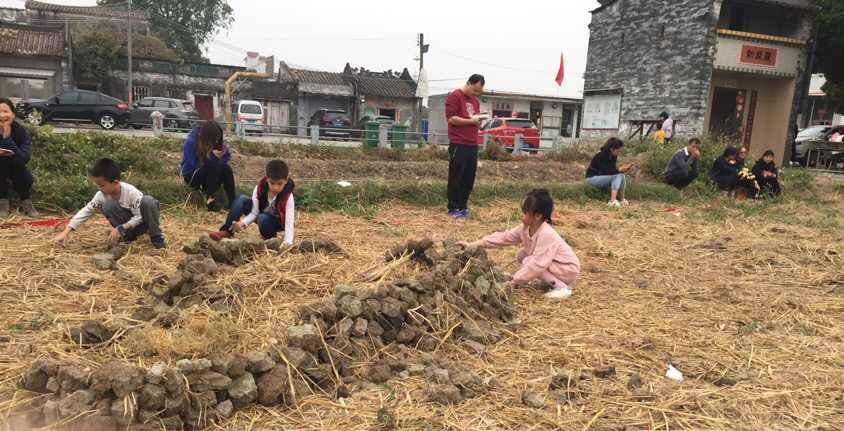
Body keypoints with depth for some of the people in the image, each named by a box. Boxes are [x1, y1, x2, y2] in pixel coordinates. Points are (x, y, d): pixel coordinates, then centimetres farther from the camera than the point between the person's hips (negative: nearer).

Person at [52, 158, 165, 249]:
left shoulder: (131, 192, -26)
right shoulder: (102, 195, -12)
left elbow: (139, 216, -23)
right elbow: (85, 212, -11)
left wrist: (120, 228, -33)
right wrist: (65, 233, -18)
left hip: (142, 222, -4)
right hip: (127, 227, 4)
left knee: (148, 200, -35)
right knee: (107, 205, -23)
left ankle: (157, 238, -22)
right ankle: (127, 236, -10)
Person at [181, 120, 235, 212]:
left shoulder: (215, 141, -5)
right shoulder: (190, 141, -20)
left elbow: (227, 156, 0)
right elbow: (196, 165, -22)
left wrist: (218, 159, -19)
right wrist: (212, 157, -32)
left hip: (208, 174, 5)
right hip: (192, 176, -5)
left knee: (226, 168, -26)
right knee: (214, 165, -33)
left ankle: (233, 202, -37)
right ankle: (210, 200, -40)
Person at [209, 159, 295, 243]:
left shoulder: (287, 197, -28)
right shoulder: (259, 189, -20)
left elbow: (289, 222, -34)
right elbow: (254, 213, -15)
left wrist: (287, 243, -48)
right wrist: (243, 223, -35)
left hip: (277, 222, -4)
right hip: (260, 214, 4)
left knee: (262, 218, -37)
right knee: (241, 199, -19)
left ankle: (271, 238, -5)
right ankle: (226, 231, -18)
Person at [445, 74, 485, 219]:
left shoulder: (476, 101, 20)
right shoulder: (455, 96, -5)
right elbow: (451, 118, -14)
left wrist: (479, 120, 3)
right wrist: (471, 121, -14)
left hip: (472, 145, 8)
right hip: (458, 145, -8)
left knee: (469, 178, 8)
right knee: (456, 178, -2)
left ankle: (462, 206, 17)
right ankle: (453, 208, 4)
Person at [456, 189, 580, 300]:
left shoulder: (546, 235, -32)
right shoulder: (525, 228, -7)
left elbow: (537, 264, -36)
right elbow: (503, 237, -8)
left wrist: (514, 281, -34)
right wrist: (471, 245, -14)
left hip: (568, 269, -9)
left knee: (528, 262, -21)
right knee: (521, 255, 1)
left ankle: (562, 287, -14)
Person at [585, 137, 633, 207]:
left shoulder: (613, 156, -1)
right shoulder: (601, 156, -25)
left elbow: (612, 170, 3)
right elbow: (605, 172, -26)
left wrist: (624, 168, -13)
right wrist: (619, 170, -33)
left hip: (601, 177, 8)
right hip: (592, 178, -8)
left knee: (621, 175, -14)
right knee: (617, 176, -24)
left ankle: (622, 200, -11)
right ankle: (612, 201, -32)